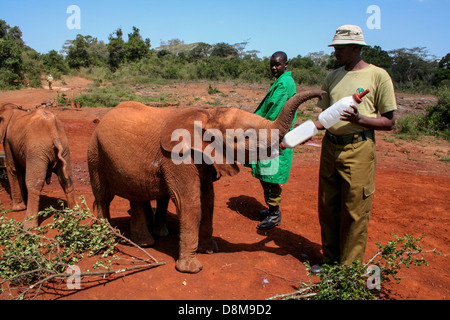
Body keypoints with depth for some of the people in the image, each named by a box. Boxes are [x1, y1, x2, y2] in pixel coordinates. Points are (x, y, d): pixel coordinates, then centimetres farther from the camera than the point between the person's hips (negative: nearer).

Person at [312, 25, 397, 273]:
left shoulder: (378, 75, -3)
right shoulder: (332, 77, 13)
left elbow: (389, 122, -3)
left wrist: (360, 119, -19)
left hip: (358, 150, -5)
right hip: (330, 147, 6)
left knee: (354, 212, 1)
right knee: (327, 208, 12)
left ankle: (349, 270, 17)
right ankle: (330, 260, 30)